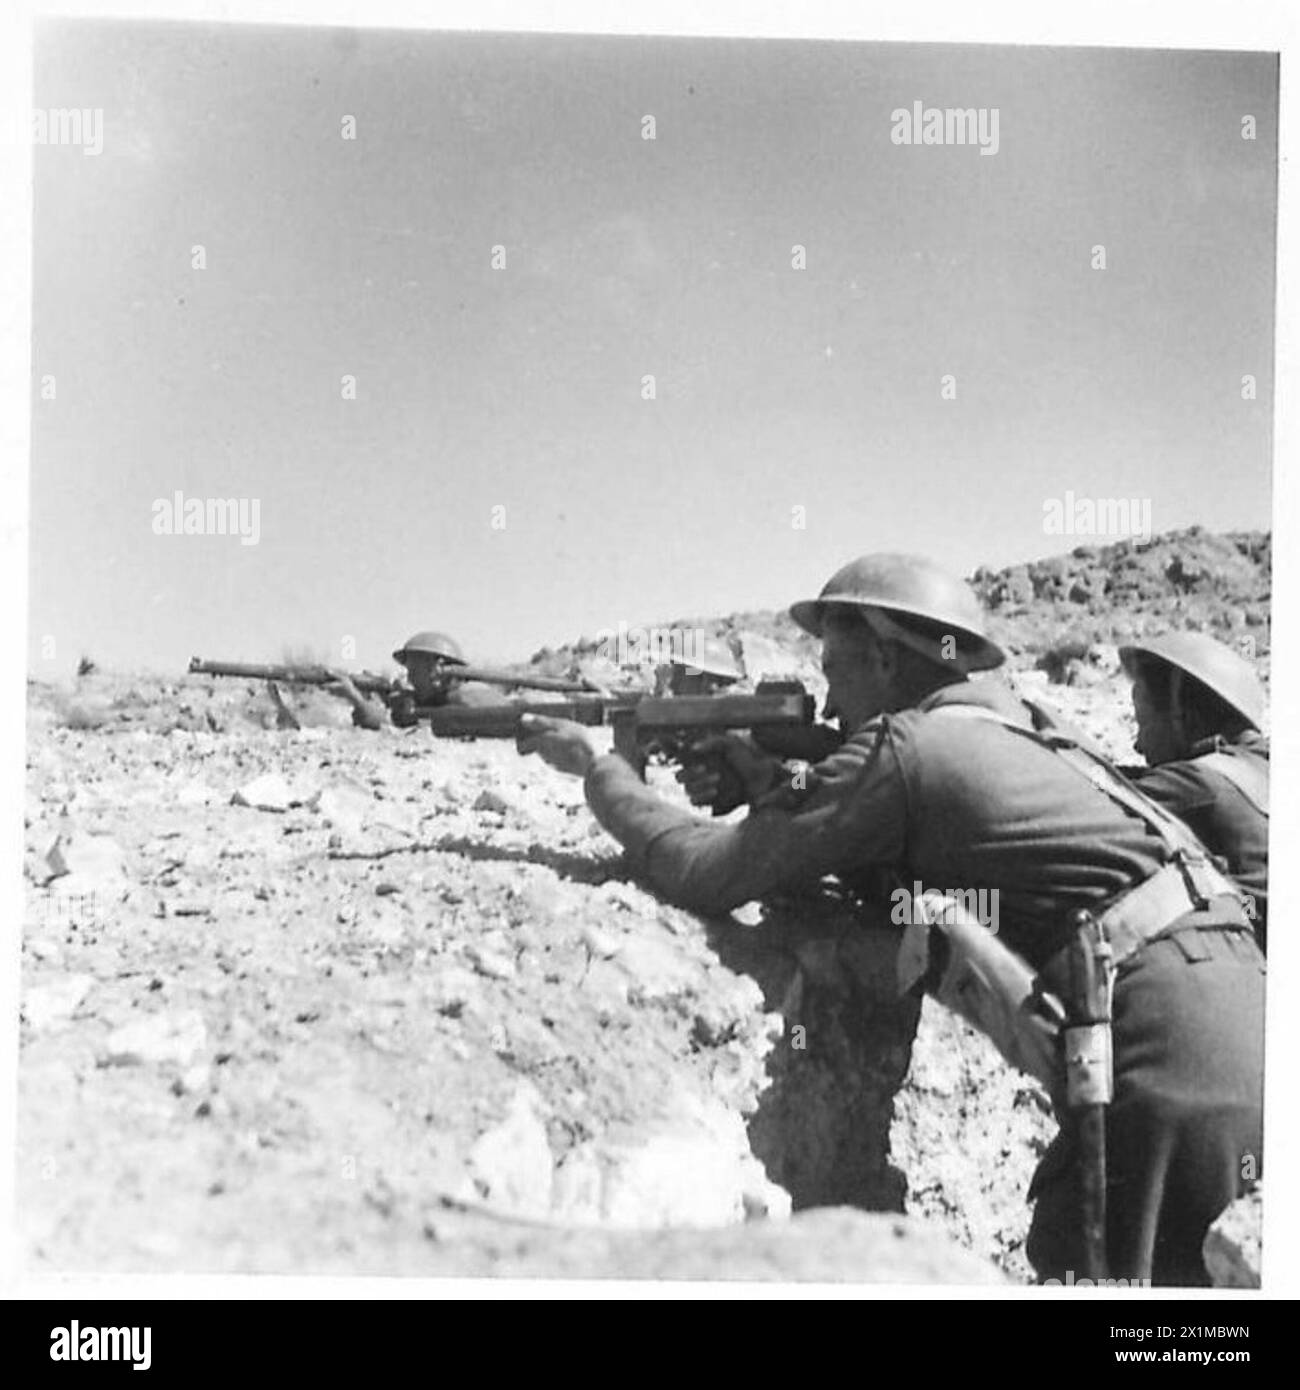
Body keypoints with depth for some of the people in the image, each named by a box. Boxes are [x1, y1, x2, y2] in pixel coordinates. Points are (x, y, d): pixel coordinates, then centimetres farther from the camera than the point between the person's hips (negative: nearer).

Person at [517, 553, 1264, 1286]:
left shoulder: (902, 745, -4)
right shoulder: (1003, 725, 21)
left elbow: (707, 873, -2)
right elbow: (888, 867, 28)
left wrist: (599, 767, 11)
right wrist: (771, 784, 21)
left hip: (1165, 1045, -9)